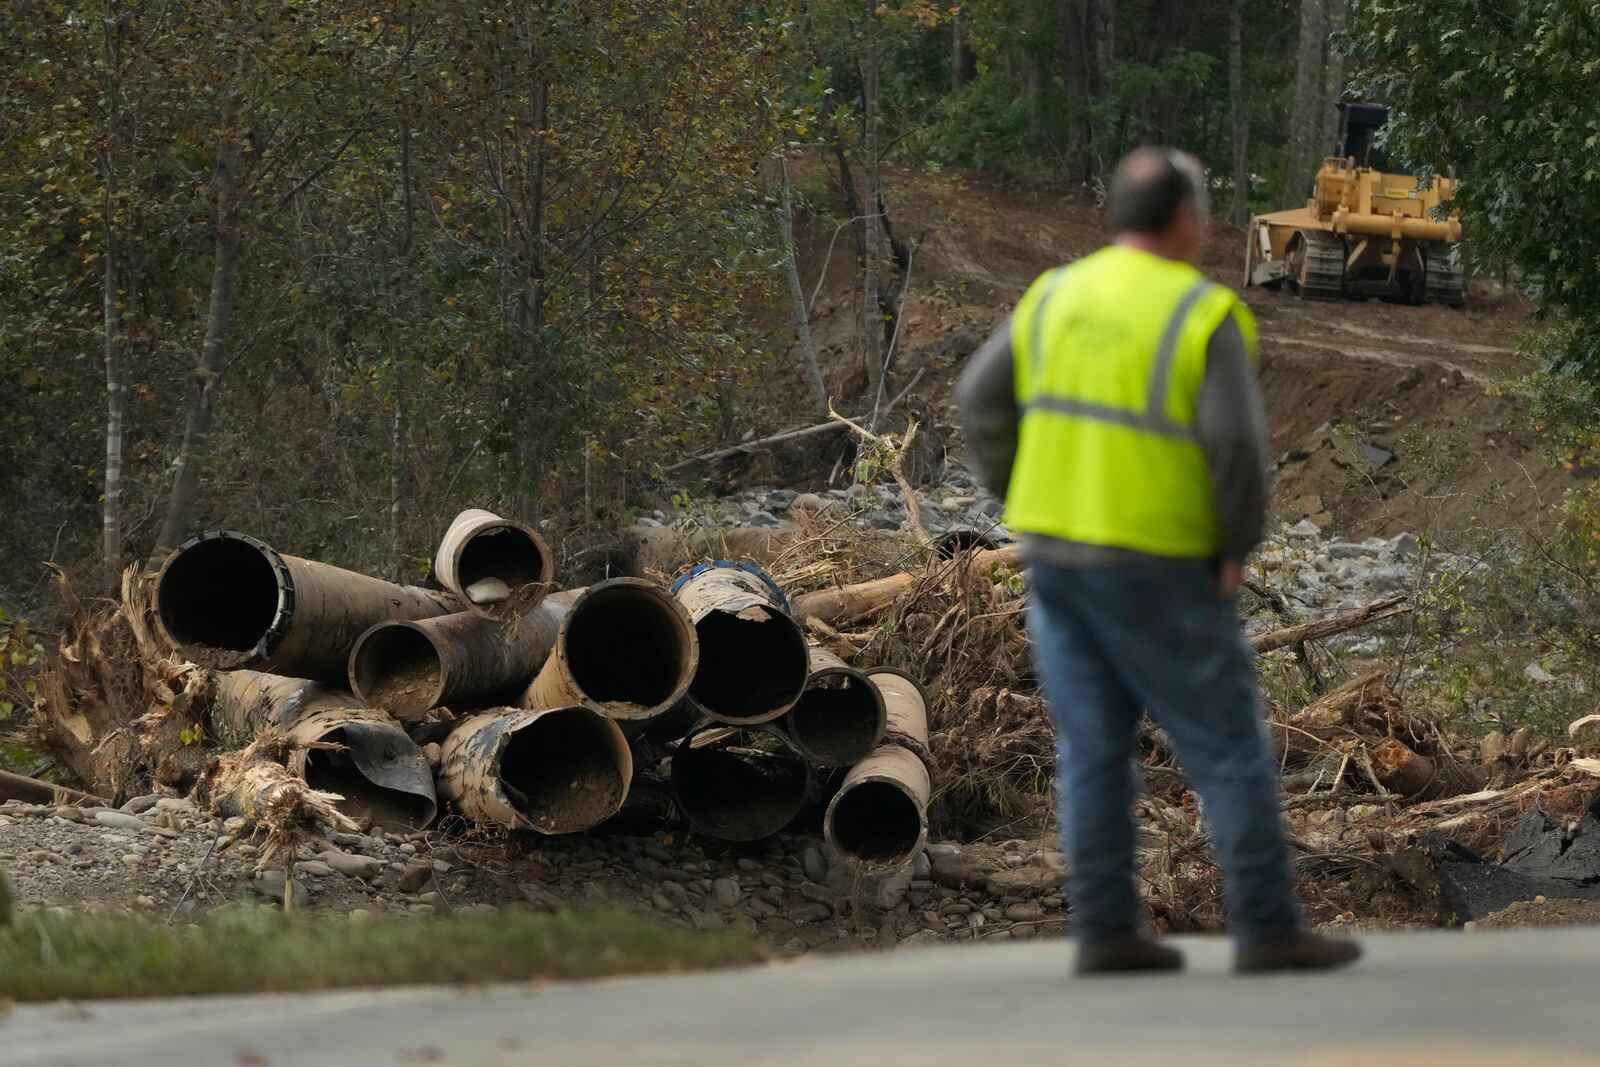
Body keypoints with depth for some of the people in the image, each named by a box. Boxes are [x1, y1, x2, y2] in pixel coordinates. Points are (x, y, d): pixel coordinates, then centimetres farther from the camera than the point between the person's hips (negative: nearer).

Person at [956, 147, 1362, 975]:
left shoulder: (1056, 296, 6)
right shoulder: (1206, 315, -11)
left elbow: (981, 400, 7)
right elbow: (1236, 442, -19)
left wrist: (1024, 503, 12)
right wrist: (1238, 545, -4)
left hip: (1053, 555, 6)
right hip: (1155, 567, -6)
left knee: (1093, 749, 9)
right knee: (1227, 744, 1)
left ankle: (1106, 930, 7)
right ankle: (1268, 930, 1)